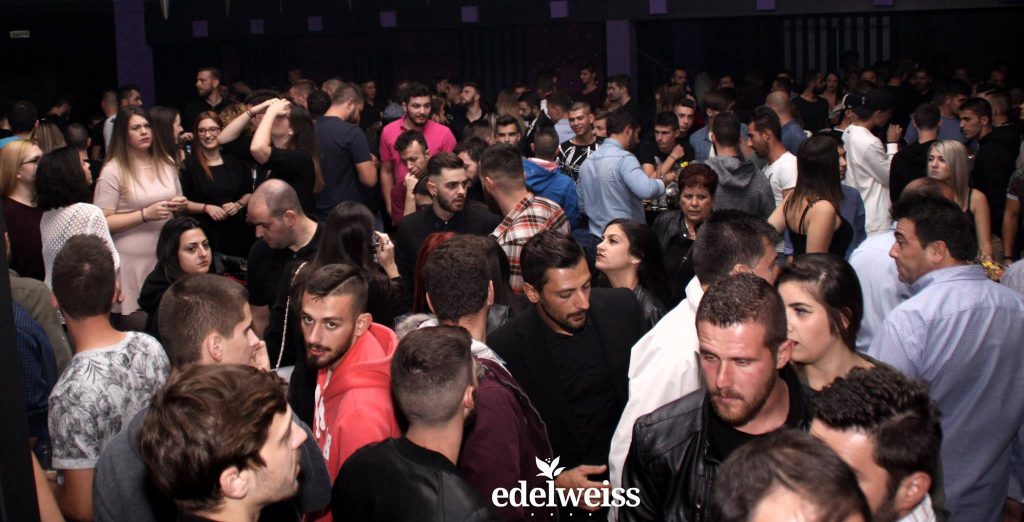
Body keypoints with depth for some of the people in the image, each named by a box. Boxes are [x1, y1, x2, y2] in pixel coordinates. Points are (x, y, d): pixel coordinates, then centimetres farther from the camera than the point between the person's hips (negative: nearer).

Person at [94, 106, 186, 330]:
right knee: (137, 325, -4)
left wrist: (179, 205, 1)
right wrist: (145, 214, -17)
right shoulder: (113, 171, -6)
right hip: (132, 262, -5)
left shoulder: (166, 163, 11)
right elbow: (103, 222, -11)